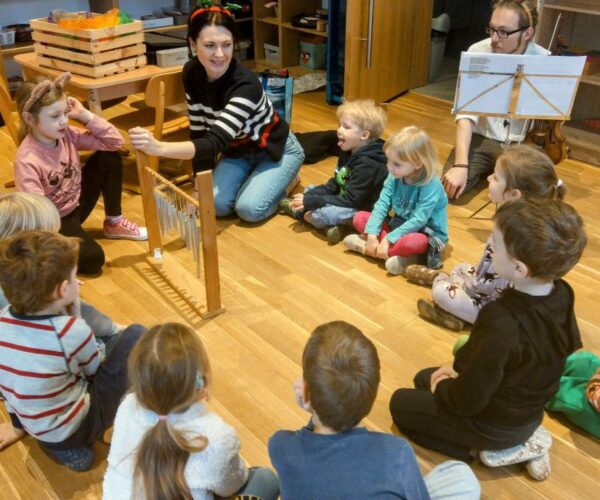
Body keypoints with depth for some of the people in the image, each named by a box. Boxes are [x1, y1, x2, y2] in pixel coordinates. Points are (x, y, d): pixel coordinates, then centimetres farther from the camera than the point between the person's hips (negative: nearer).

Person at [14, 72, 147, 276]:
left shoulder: (67, 134, -9)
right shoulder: (27, 160, -28)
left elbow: (115, 142, -7)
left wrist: (85, 115, -17)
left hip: (75, 203, 7)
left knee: (109, 157, -6)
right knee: (93, 259, -28)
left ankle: (114, 223, 8)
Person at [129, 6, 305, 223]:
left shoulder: (246, 84, -36)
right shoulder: (192, 73, -15)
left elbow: (215, 142, -46)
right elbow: (199, 128, -8)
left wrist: (159, 147, -60)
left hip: (275, 150, -5)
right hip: (238, 150, 5)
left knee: (249, 208, -22)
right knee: (216, 205, -13)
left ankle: (284, 178, 7)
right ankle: (252, 176, 16)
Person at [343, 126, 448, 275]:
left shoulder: (431, 185, -25)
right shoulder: (394, 177, -7)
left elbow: (417, 221, -28)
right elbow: (381, 205, -11)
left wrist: (387, 240, -31)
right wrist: (372, 235, -24)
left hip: (426, 234, -7)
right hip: (399, 225, 7)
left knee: (410, 242, -42)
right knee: (359, 218, -7)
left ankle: (366, 248, -19)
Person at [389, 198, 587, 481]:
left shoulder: (501, 322, -40)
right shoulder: (562, 294, -15)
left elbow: (468, 401, -30)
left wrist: (441, 389, -5)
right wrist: (462, 368, 3)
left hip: (494, 425, -7)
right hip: (531, 411, 7)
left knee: (400, 404, 14)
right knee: (424, 378, 24)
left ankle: (501, 451, 4)